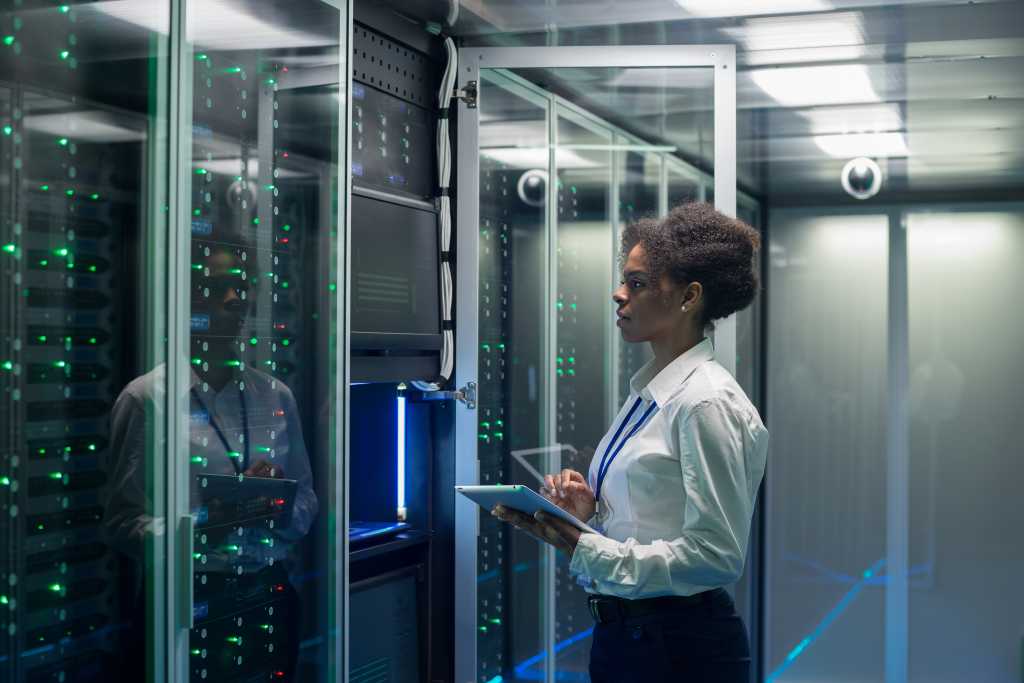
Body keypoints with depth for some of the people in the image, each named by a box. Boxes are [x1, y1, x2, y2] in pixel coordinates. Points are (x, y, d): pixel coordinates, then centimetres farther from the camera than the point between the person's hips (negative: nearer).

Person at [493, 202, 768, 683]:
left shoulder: (706, 403, -17)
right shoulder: (645, 394, 9)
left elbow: (715, 556, -22)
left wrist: (583, 547, -25)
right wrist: (587, 511, -3)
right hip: (617, 634, 8)